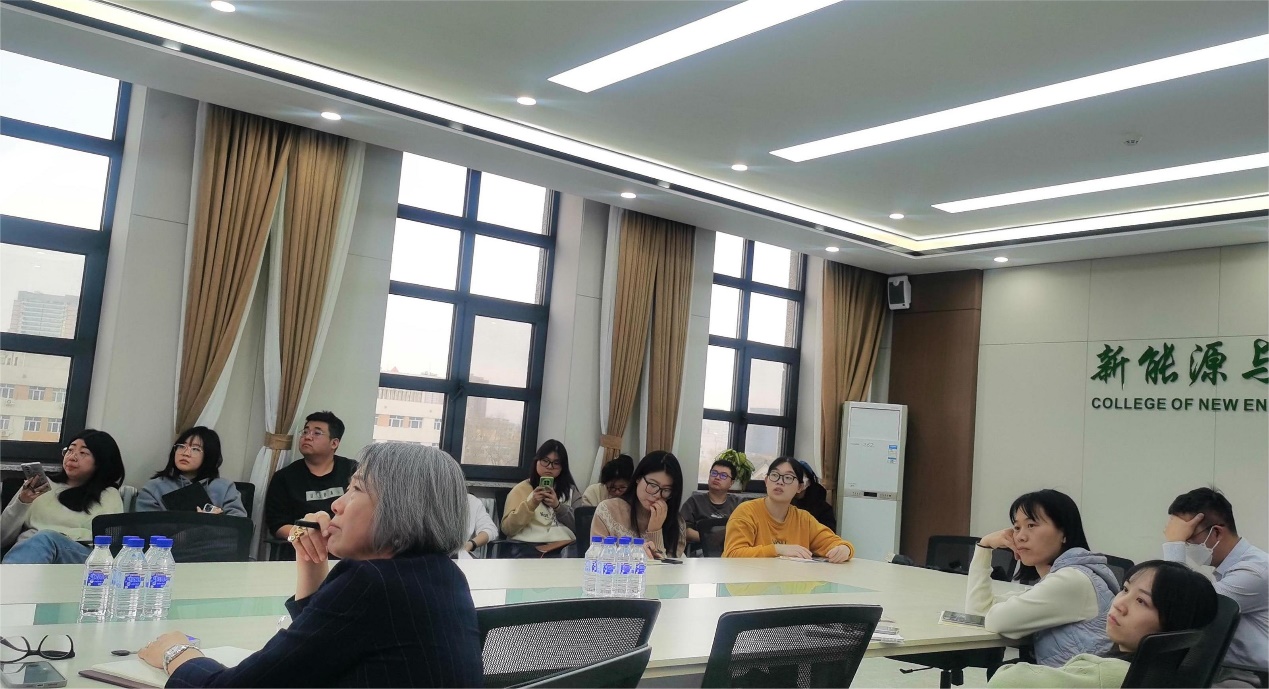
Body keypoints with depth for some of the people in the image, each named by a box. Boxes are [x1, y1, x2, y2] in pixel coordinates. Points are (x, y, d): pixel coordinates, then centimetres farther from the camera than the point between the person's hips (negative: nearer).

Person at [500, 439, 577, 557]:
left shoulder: (569, 490, 22)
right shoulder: (521, 489, 14)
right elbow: (507, 528, 2)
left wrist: (558, 506, -6)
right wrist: (531, 504, -10)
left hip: (566, 546, 4)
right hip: (531, 547, -3)